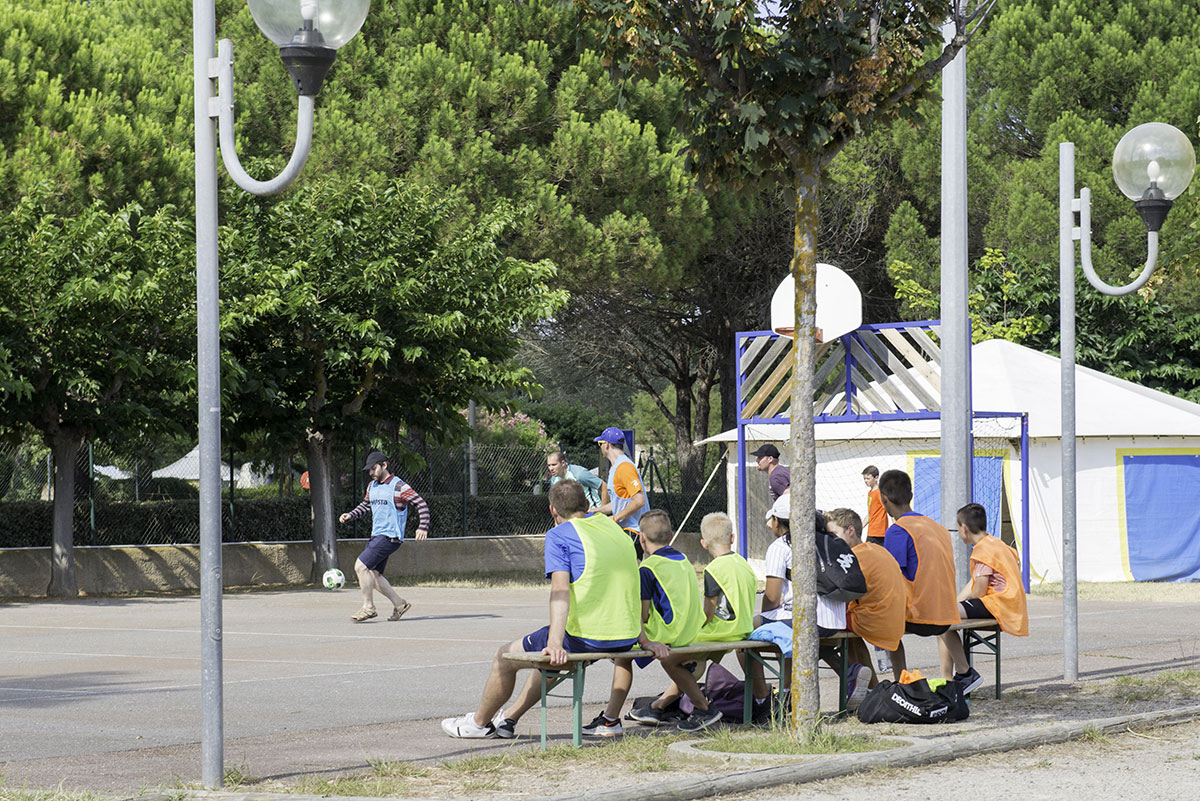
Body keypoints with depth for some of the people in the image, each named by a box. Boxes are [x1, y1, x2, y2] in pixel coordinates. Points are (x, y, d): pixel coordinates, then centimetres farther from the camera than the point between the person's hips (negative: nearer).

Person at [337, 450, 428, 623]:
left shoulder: (399, 487, -10)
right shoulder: (372, 486, 14)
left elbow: (421, 504, -9)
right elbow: (365, 505, 29)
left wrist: (423, 527, -19)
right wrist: (350, 515, 11)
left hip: (390, 536, -9)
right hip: (376, 536, 9)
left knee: (361, 566, -16)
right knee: (373, 575, 6)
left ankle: (368, 607, -9)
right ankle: (399, 604, 17)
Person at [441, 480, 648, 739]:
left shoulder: (558, 535, -5)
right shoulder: (612, 527, 16)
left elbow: (560, 589, -18)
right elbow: (630, 586, 17)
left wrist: (555, 643, -27)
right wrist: (643, 639, 19)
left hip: (586, 638, -8)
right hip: (626, 640, 8)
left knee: (504, 657, 14)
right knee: (551, 657, 35)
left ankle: (479, 723, 32)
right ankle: (508, 720, 43)